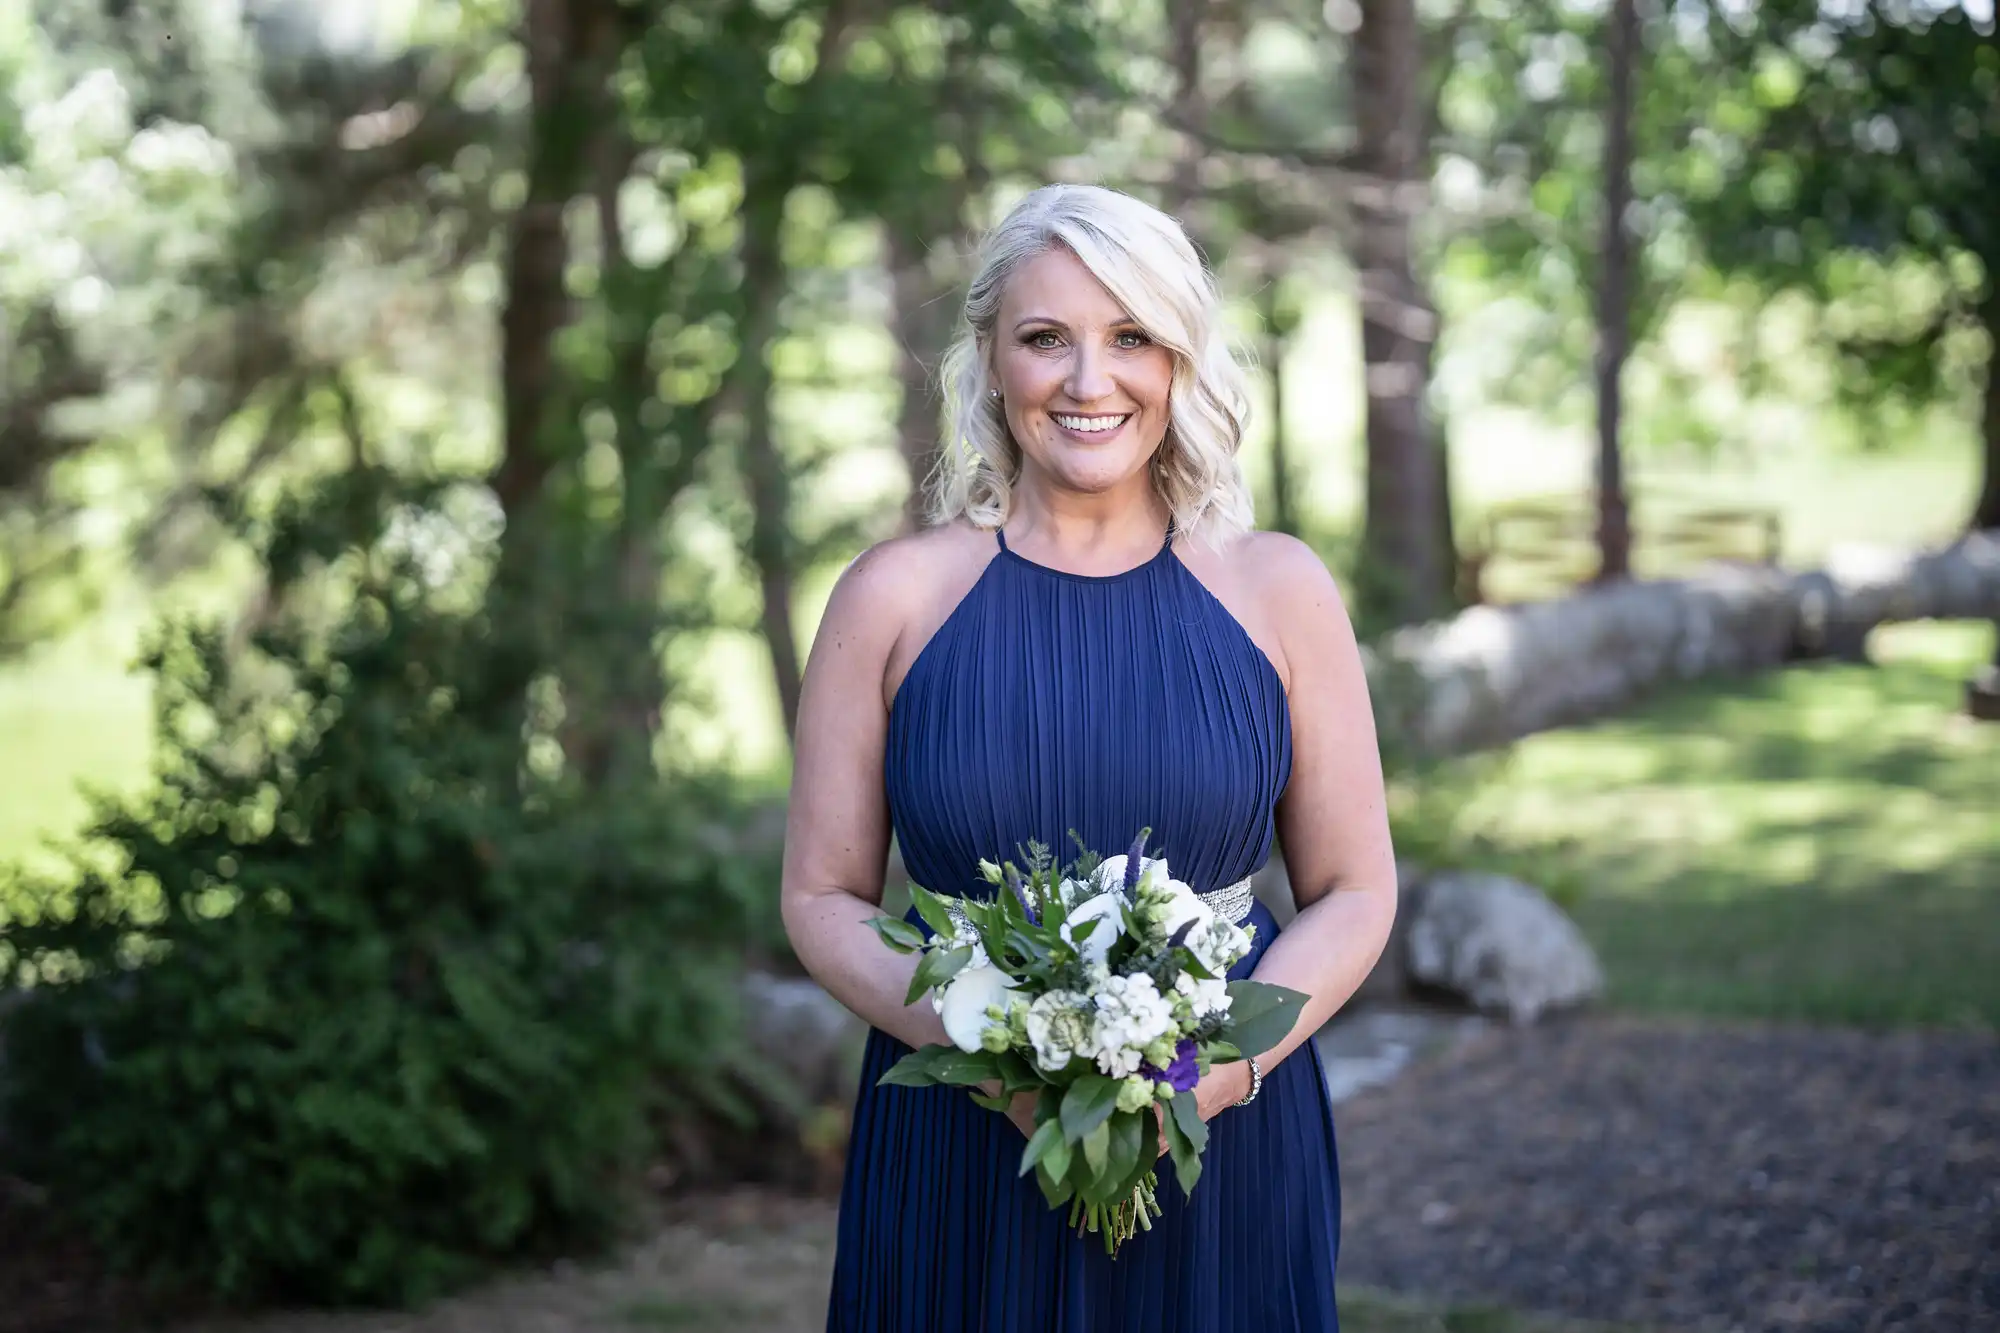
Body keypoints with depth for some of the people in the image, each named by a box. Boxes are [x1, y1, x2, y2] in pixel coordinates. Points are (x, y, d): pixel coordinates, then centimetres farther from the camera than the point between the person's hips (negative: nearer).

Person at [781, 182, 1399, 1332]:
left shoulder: (1276, 592, 1)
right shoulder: (895, 598, -1)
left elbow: (1354, 892, 3)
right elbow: (825, 897, 1)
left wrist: (1226, 1063, -14)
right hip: (959, 1174, 0)